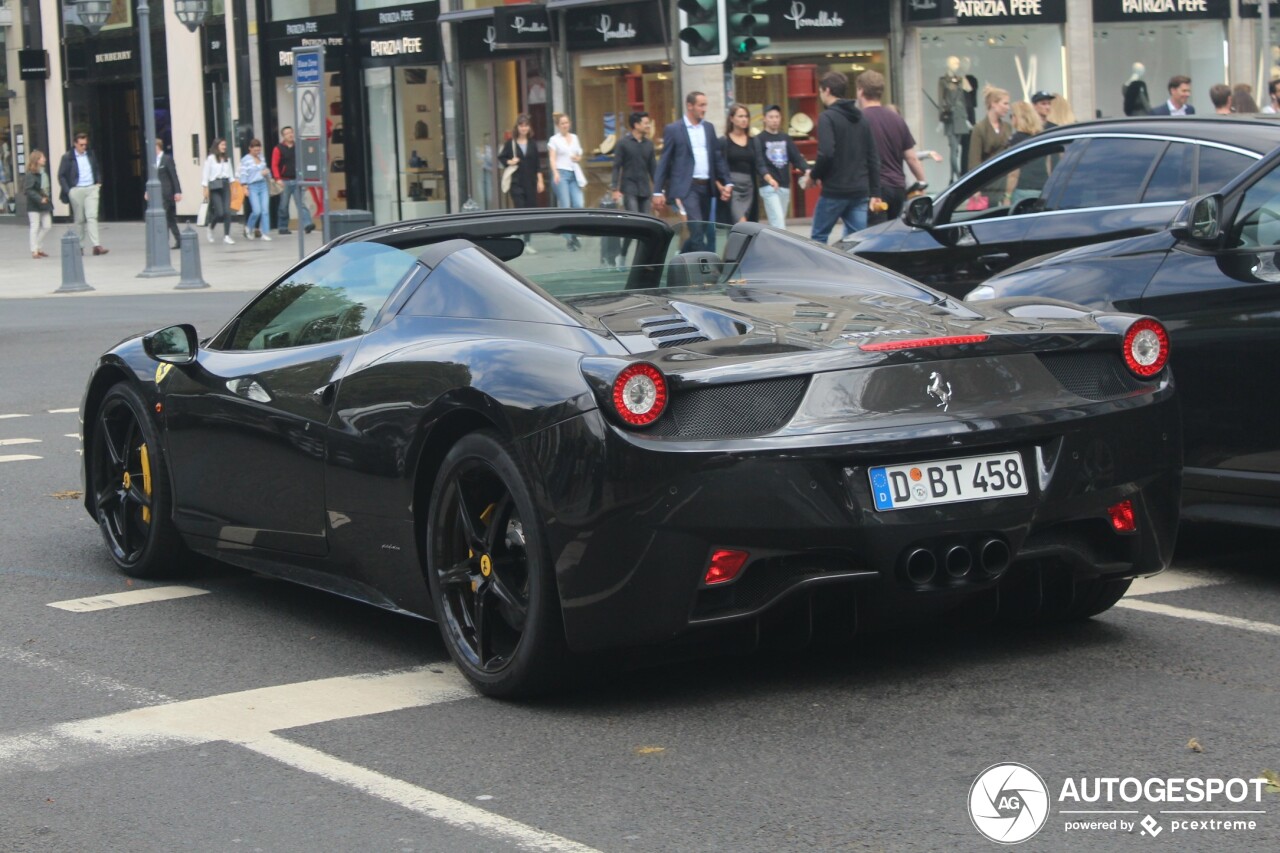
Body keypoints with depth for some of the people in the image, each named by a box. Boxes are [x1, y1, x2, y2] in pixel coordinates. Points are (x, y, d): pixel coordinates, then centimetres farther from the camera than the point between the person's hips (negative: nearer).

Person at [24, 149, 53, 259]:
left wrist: (49, 199, 13)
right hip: (34, 205, -8)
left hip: (44, 205, 8)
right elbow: (29, 190, -20)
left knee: (47, 226, 7)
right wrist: (40, 199, -26)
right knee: (35, 227, -3)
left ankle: (37, 247, 21)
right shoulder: (30, 175, -15)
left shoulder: (45, 172, 9)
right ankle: (34, 250, 4)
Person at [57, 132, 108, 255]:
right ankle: (79, 246, 16)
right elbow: (61, 176, 0)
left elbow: (98, 169, 25)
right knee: (79, 219, 4)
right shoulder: (68, 157, -2)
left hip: (92, 189, 2)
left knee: (92, 216, -10)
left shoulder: (91, 155, 10)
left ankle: (96, 245, -18)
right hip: (76, 190, -2)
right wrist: (67, 190, -8)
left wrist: (99, 182, 11)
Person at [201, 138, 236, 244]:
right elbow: (205, 174, -3)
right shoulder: (211, 158, -1)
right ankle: (210, 228, 18)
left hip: (225, 185, 5)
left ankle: (226, 235, -1)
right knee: (220, 212, -11)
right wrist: (206, 189, -8)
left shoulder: (226, 159, 14)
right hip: (215, 186, -5)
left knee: (227, 211, -5)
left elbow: (230, 174, 16)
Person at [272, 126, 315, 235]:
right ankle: (283, 227, 14)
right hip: (285, 181, -2)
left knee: (300, 203, -8)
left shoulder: (298, 147, 10)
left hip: (297, 180, 2)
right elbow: (274, 165, -5)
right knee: (283, 205, 4)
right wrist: (278, 179, -15)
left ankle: (307, 224, -19)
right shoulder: (279, 149, -1)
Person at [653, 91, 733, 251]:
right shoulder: (673, 130, -1)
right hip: (686, 188, -6)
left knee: (703, 231, 9)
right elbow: (664, 162, -1)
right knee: (697, 231, -14)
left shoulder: (709, 128, 14)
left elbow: (718, 158, 15)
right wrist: (658, 192, -5)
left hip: (706, 188, 6)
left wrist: (728, 183, 3)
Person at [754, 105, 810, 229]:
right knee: (778, 224, -15)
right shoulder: (759, 140, -3)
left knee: (779, 223, 11)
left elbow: (797, 157, 8)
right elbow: (759, 163, -15)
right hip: (769, 187, -6)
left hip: (785, 187, 6)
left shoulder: (786, 139, 14)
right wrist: (768, 178, -34)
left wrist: (807, 171, -13)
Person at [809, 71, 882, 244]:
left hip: (834, 191, -6)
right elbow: (873, 158, 13)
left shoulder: (827, 117, -9)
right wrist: (874, 193, 14)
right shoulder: (861, 119, 13)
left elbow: (826, 154, -20)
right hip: (860, 191, 6)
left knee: (818, 237, 8)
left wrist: (813, 175, -3)